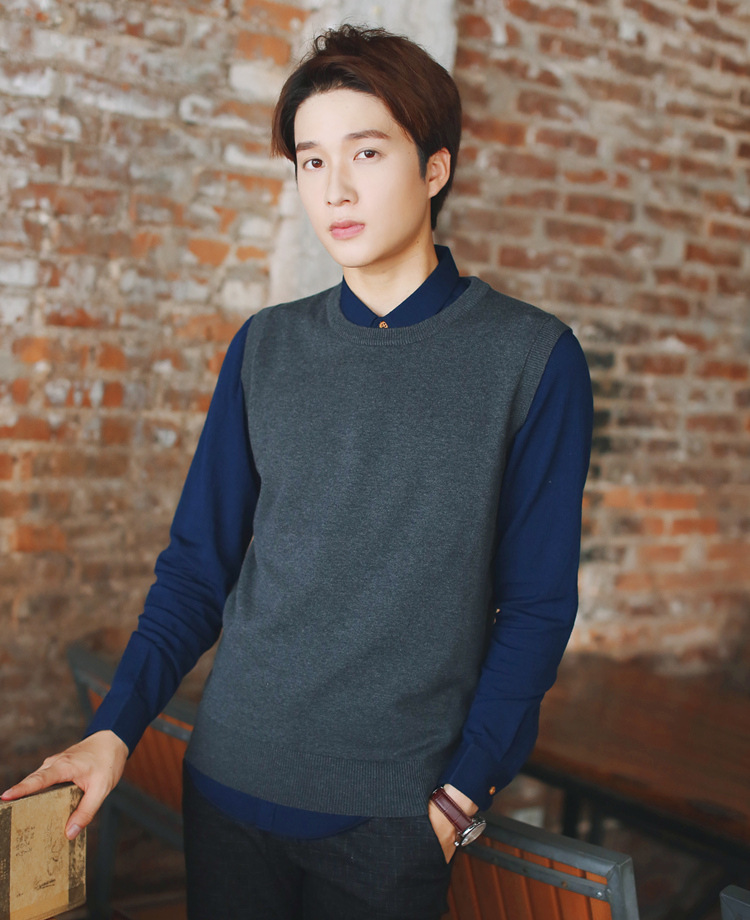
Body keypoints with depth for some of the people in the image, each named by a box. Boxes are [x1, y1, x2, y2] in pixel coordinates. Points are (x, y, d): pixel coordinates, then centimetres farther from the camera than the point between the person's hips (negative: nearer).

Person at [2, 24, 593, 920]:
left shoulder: (530, 356, -6)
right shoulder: (266, 348, 3)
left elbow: (536, 605, -4)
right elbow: (199, 562, 6)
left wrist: (462, 796, -7)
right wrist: (115, 729, -4)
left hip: (394, 812, -2)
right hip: (230, 780, 3)